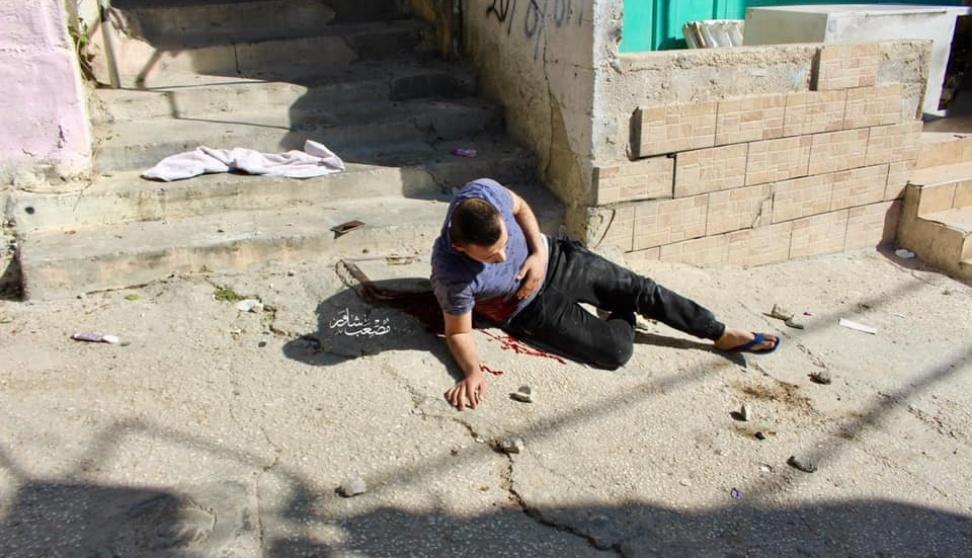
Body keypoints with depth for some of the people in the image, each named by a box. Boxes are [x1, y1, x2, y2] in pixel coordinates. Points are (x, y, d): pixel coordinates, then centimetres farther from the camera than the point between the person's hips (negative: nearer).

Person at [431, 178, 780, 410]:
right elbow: (458, 332, -18)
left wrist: (539, 252, -17)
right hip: (530, 309, -3)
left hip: (551, 258, 3)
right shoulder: (453, 277, -36)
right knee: (617, 352, -10)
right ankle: (624, 318, 28)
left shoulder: (483, 192, -28)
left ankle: (722, 334, 23)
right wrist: (472, 372, -36)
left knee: (642, 289, 1)